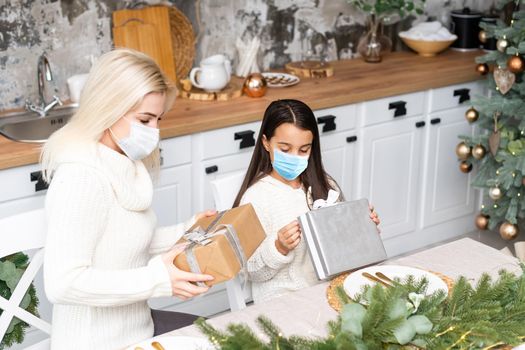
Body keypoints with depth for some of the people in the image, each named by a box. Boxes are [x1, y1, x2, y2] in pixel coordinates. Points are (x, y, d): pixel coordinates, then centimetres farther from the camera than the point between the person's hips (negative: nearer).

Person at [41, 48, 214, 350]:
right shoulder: (82, 178, -25)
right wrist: (157, 280, -29)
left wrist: (186, 233, -1)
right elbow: (62, 283, -29)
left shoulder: (123, 163, 3)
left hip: (135, 325, 9)